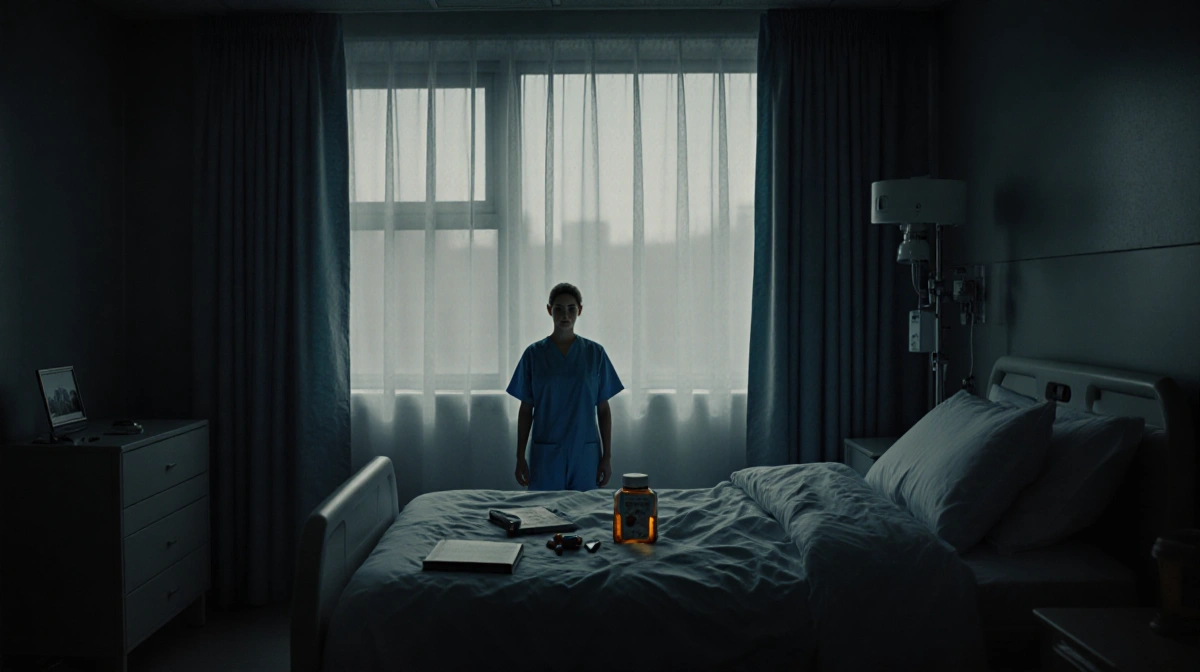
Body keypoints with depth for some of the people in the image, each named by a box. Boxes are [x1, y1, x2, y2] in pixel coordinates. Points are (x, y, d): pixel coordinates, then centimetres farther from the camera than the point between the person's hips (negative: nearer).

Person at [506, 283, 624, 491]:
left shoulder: (595, 353, 2)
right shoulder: (534, 354, 2)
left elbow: (603, 409, 4)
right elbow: (526, 410, 4)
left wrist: (607, 456, 1)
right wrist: (520, 457, 2)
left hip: (585, 453, 0)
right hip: (545, 454, 0)